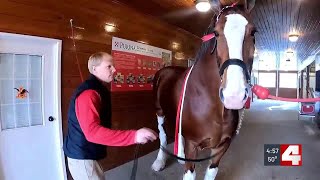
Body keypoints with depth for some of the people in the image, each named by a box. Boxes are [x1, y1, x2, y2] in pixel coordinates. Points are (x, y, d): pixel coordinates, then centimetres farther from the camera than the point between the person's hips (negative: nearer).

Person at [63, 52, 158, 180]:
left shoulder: (98, 90, 8)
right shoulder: (88, 93, -25)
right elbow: (92, 131, -37)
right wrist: (134, 136, -45)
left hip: (86, 153, 10)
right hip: (82, 157, -10)